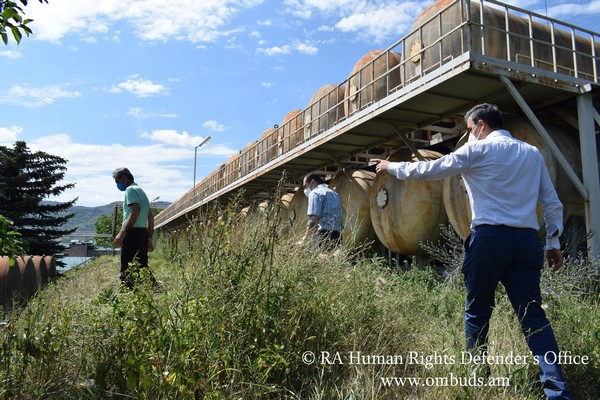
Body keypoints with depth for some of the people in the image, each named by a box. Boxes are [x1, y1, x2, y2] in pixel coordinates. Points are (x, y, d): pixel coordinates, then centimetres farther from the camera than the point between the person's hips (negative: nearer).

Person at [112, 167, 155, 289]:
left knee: (127, 270, -9)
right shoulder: (141, 191, 24)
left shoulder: (130, 190, -4)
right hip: (143, 232, 9)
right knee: (142, 267, 11)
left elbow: (135, 212, -19)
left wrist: (122, 233, -22)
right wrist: (149, 238, 23)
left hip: (132, 232, -9)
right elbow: (151, 217, 23)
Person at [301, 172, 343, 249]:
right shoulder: (335, 194, 25)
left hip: (323, 234, -8)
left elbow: (314, 218, -13)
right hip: (337, 236, 8)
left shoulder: (315, 193, 0)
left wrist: (305, 237, -8)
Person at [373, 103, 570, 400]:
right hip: (527, 240, 5)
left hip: (490, 237, -4)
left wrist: (391, 167, 16)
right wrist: (554, 242, 18)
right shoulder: (533, 153, 16)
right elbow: (552, 203, 14)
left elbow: (429, 169, 4)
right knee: (533, 314, 5)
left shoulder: (478, 149, 2)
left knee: (477, 311, 8)